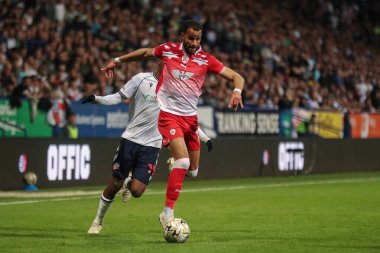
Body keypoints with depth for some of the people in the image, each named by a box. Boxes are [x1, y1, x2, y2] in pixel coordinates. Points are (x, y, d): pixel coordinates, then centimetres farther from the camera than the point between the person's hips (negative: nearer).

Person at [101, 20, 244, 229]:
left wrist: (237, 91, -23)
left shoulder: (206, 60, -2)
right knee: (183, 162, -23)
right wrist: (117, 60, 24)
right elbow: (145, 53, 19)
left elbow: (236, 77, -1)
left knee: (193, 169, 6)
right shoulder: (168, 50, -2)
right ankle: (168, 213, -18)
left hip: (190, 117, 4)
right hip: (169, 115, -4)